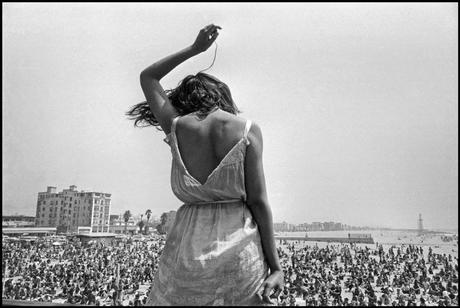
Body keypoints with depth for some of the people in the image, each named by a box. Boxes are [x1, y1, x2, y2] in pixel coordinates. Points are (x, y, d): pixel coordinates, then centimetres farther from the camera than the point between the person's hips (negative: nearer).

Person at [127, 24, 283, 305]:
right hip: (241, 248, -1)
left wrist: (194, 49, 24)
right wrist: (276, 266, -2)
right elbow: (258, 201, -6)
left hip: (189, 247, 2)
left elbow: (148, 77, 21)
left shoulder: (176, 127, 3)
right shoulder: (248, 130, -2)